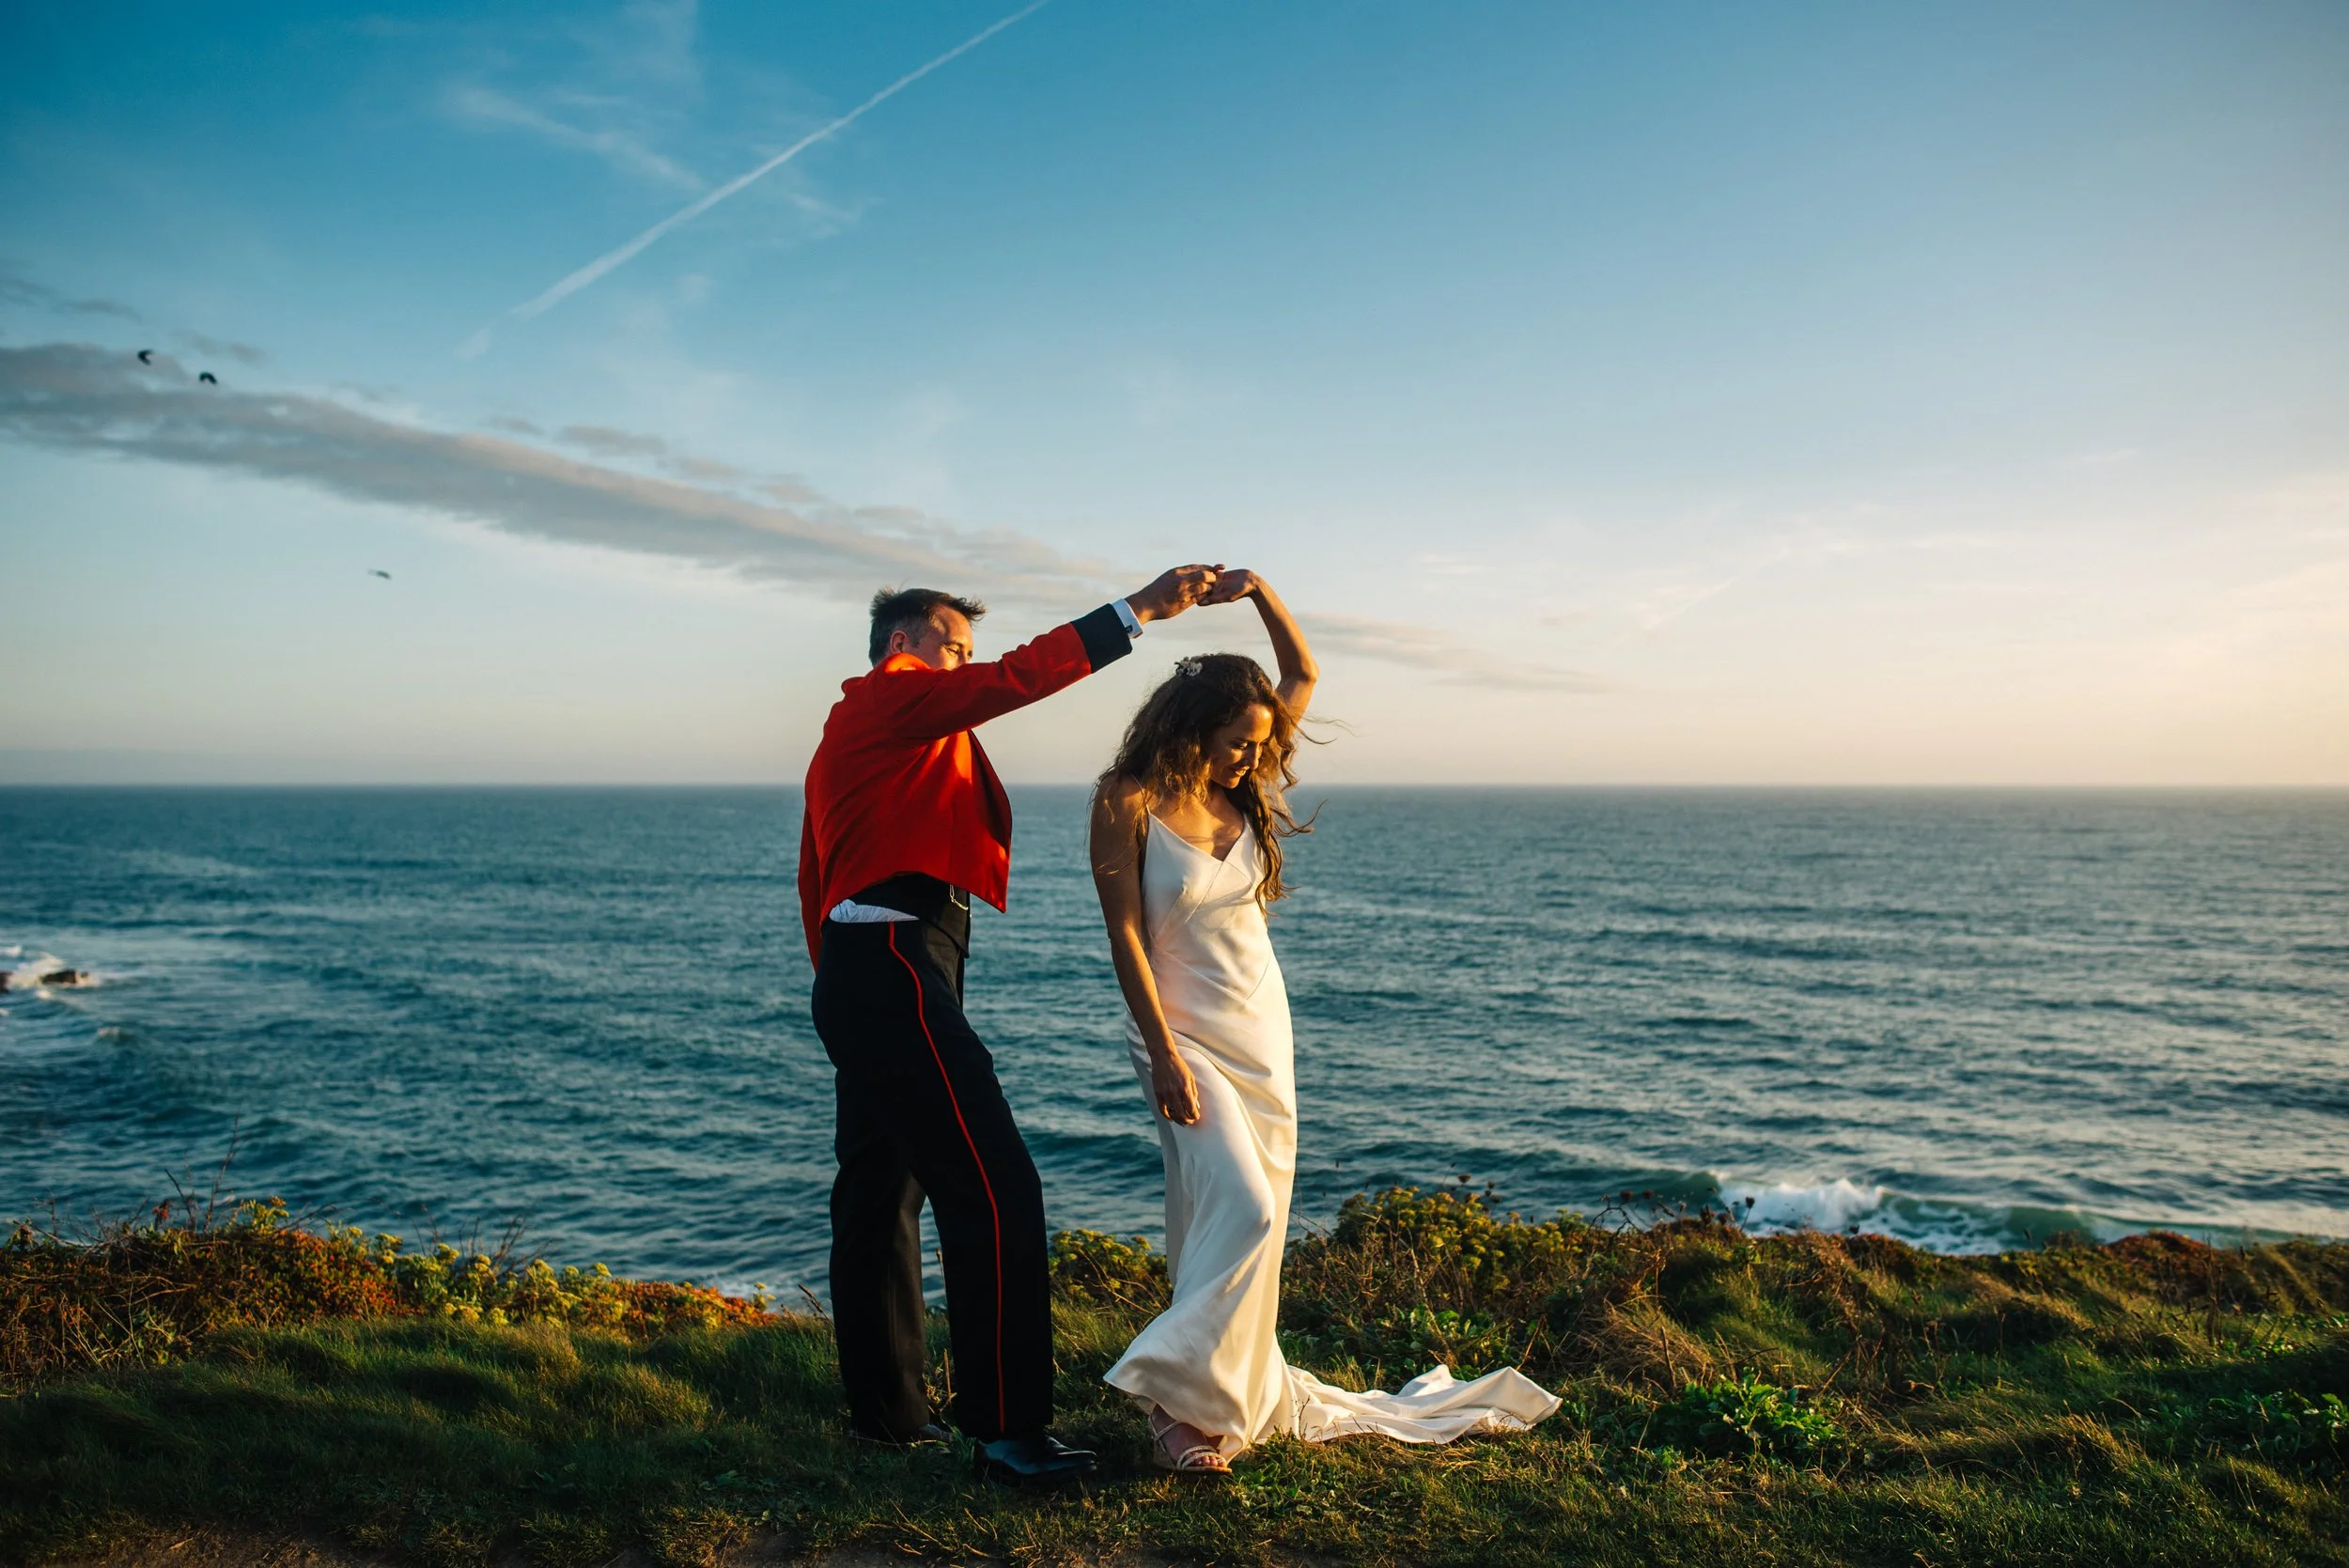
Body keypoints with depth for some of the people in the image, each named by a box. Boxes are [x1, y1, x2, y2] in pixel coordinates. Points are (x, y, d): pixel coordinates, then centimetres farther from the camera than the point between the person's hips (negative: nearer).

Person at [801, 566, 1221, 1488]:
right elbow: (1010, 681, -17)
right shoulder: (894, 695, -2)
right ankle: (1007, 1429, -12)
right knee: (996, 1186, -14)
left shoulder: (849, 732, 26)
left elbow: (816, 887, 24)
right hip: (895, 969, -11)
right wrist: (1138, 611, -17)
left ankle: (885, 1408, 23)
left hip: (855, 976, 11)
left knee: (881, 1194, 14)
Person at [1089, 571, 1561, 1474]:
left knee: (1238, 1216, 11)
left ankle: (1238, 1387, 23)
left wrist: (1259, 590, -3)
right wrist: (1163, 1054, -18)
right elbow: (1125, 934, -15)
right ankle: (1181, 1398, -6)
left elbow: (1303, 675, 10)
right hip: (1184, 1032, -6)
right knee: (1241, 1211, -18)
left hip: (1261, 1026, 6)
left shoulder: (1240, 790, 3)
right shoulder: (1128, 804, -13)